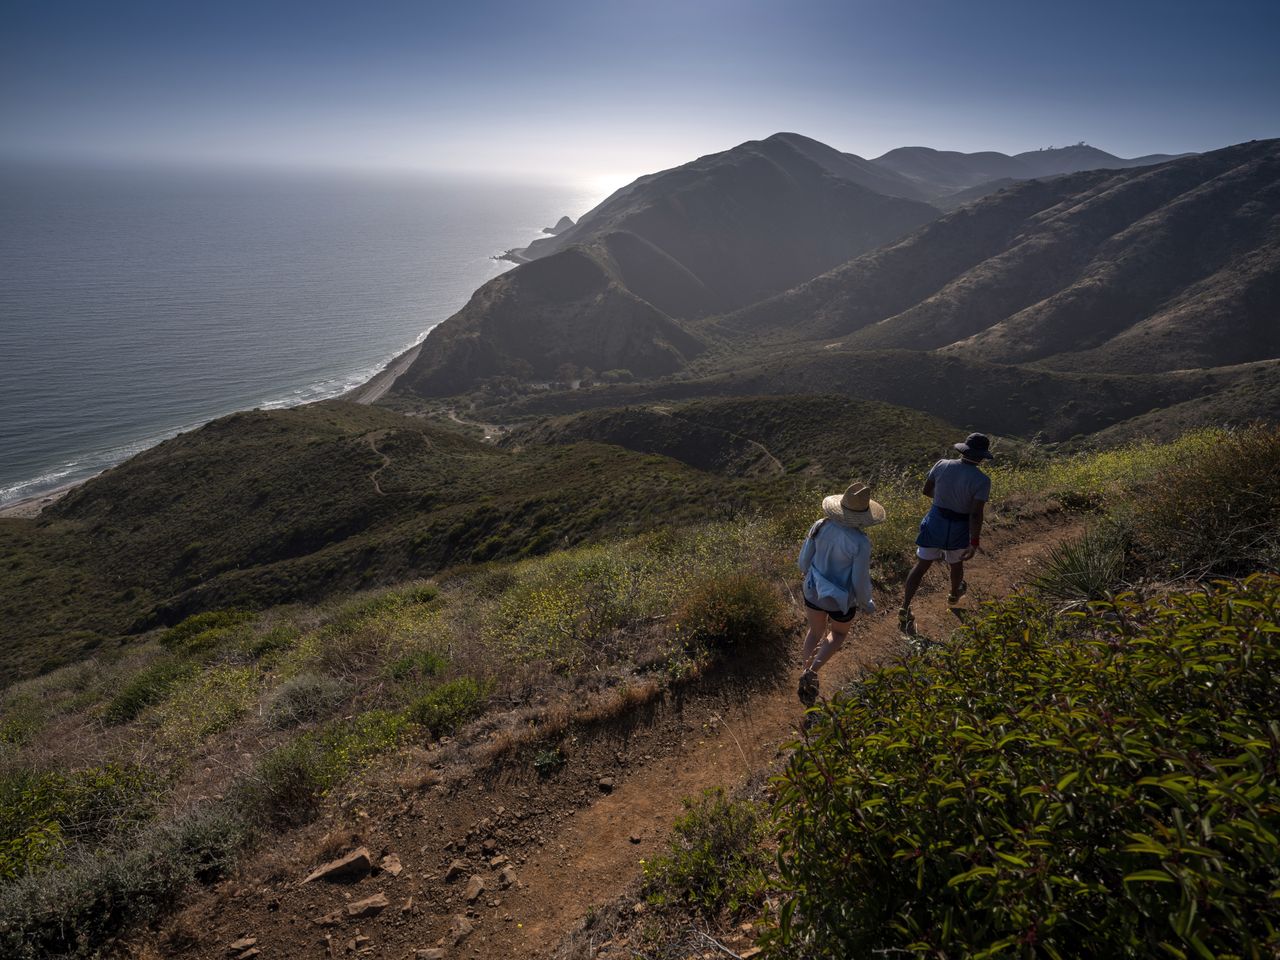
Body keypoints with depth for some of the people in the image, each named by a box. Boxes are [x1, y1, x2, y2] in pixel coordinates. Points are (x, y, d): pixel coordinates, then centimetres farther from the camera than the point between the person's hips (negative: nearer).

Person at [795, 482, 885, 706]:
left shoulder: (820, 526, -15)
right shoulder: (860, 543, -28)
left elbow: (803, 562, -5)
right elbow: (860, 582, -19)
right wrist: (866, 604, 2)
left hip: (814, 591, 3)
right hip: (840, 600, -3)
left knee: (816, 632, 30)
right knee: (838, 634, 28)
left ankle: (805, 674, 29)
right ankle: (812, 671, 8)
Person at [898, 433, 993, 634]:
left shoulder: (942, 465, -11)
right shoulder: (982, 480, -21)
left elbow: (926, 490, 2)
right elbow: (976, 514, -23)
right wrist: (974, 544, -17)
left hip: (935, 521, 2)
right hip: (959, 529, -1)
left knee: (921, 566, 10)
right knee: (956, 562, 28)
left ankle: (905, 609, -2)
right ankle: (954, 595, 56)